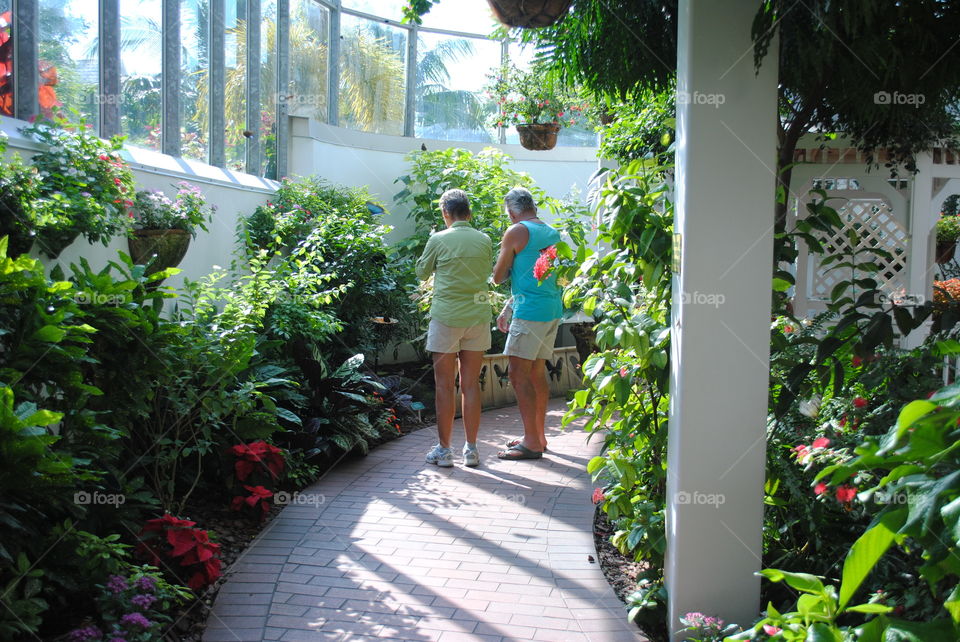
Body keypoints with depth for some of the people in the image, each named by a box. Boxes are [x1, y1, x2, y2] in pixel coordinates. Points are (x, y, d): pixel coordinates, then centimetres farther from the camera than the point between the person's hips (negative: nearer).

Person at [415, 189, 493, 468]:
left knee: (445, 386, 4)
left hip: (446, 317, -3)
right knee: (471, 384, 9)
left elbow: (422, 273, 8)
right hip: (478, 316, 3)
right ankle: (471, 449, 13)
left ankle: (444, 450, 9)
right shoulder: (484, 241, 3)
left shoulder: (439, 240, -7)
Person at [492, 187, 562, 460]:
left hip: (530, 312, -9)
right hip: (553, 309, 9)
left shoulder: (516, 232, -8)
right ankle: (538, 435, 21)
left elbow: (498, 276, -2)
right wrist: (508, 309, 24)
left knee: (519, 373, -6)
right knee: (537, 372, 14)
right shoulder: (552, 233, 17)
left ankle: (532, 443, -7)